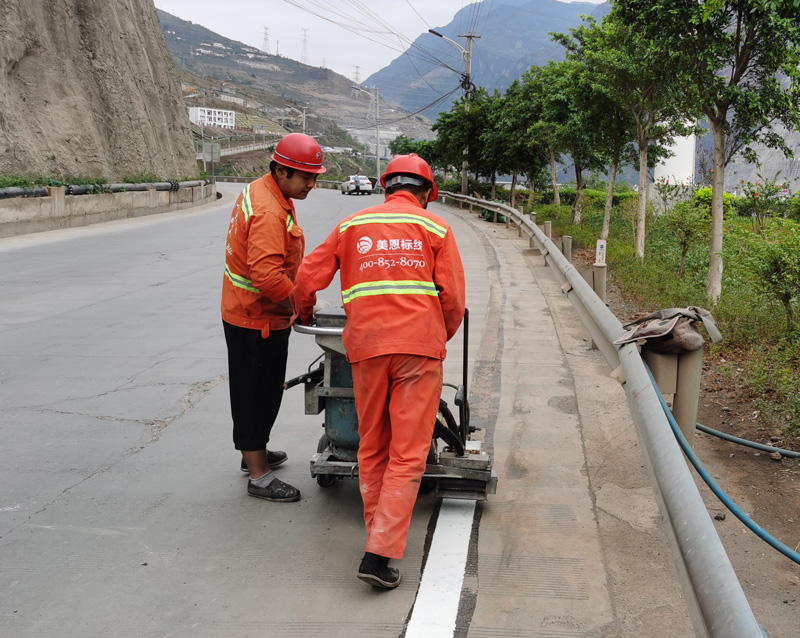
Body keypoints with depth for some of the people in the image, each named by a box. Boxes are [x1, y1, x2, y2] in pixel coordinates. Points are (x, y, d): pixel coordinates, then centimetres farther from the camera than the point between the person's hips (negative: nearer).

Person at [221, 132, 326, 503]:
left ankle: (255, 453, 41)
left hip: (245, 312, 10)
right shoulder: (268, 213, -27)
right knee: (256, 394, 0)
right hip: (257, 320, -10)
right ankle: (259, 477, 11)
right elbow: (267, 276, -34)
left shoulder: (259, 190, 8)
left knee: (263, 391, 23)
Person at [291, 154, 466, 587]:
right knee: (408, 454, -2)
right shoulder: (435, 229, 10)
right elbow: (453, 299, 3)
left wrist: (304, 314, 34)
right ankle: (379, 553, -8)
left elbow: (307, 280, 13)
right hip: (419, 345, -2)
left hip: (366, 345, 2)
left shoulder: (352, 226, 15)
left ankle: (377, 528, 28)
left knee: (372, 447, 17)